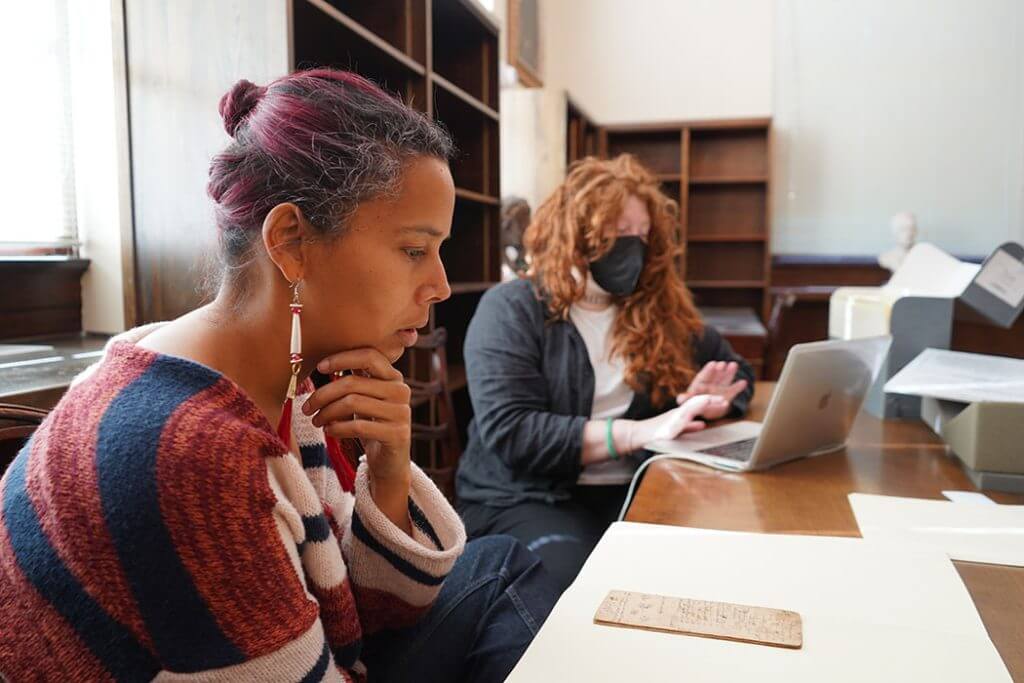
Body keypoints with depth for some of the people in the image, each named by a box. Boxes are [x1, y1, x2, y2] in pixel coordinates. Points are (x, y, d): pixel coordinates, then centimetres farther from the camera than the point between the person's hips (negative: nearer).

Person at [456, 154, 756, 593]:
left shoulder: (661, 311, 11)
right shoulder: (512, 309, -5)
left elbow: (737, 371, 22)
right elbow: (509, 432, -17)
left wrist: (710, 401, -4)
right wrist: (637, 433, -23)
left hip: (635, 491, 5)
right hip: (526, 498, -4)